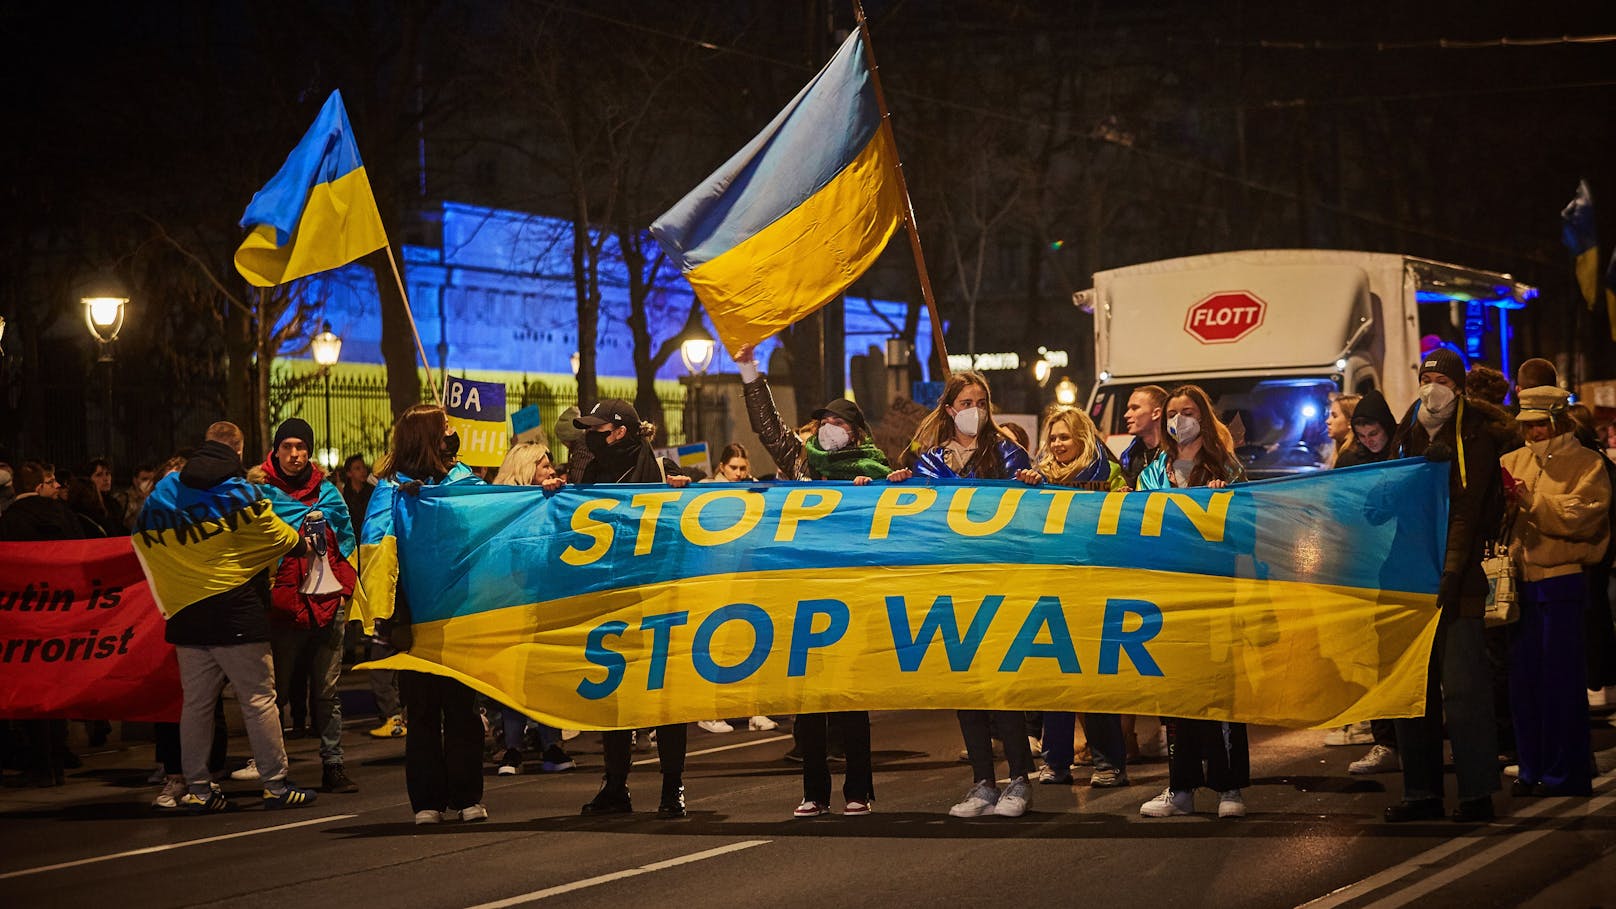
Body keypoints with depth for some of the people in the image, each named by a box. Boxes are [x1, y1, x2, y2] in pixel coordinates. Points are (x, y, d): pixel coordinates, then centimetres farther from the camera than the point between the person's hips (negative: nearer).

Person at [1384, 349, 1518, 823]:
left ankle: (1476, 792, -2)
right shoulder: (1411, 436, 15)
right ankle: (1422, 791, 13)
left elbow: (1466, 510, -13)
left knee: (1462, 686, -7)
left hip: (1456, 581, -6)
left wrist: (1450, 572, -21)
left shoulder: (1475, 438, -4)